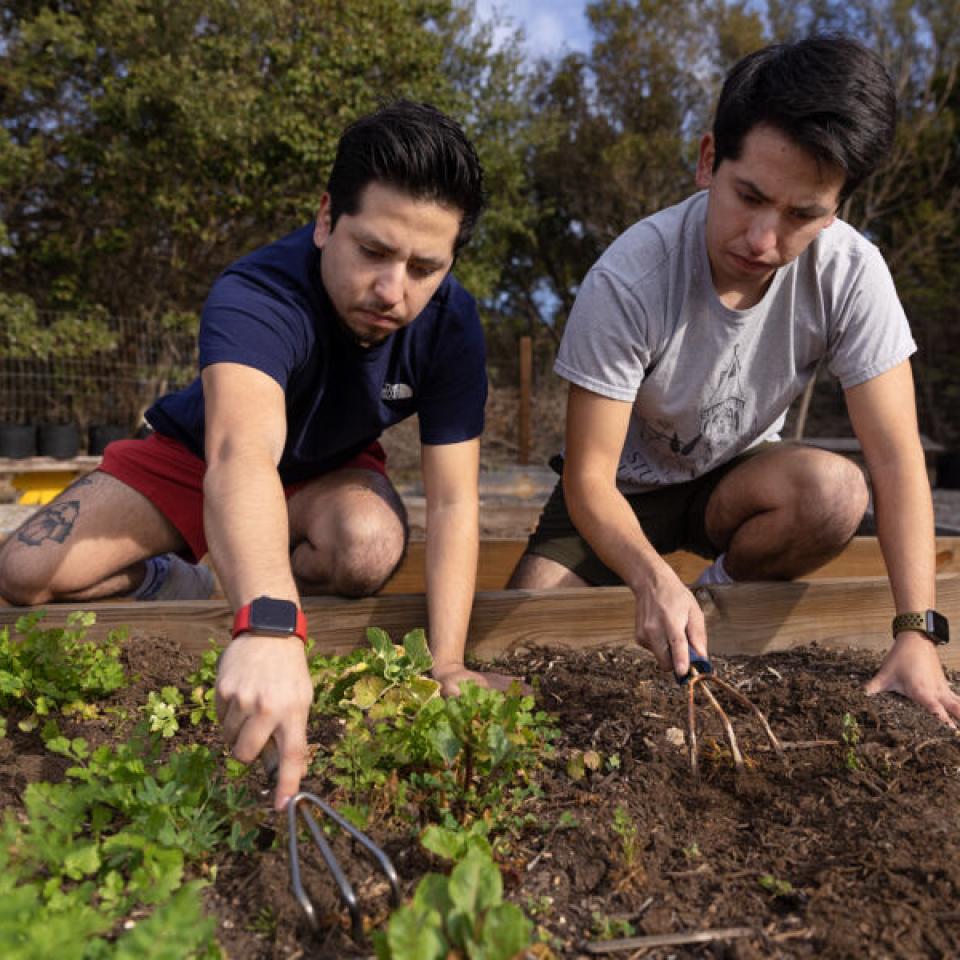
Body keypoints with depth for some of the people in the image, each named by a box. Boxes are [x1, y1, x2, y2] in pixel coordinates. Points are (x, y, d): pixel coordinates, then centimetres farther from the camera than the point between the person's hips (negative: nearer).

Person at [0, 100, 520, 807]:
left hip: (329, 470, 2)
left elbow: (454, 500, -27)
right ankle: (168, 582, 15)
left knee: (371, 547, -33)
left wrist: (447, 665, -36)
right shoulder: (256, 297, -38)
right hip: (196, 454, -2)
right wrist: (269, 625, -74)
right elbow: (241, 454, -57)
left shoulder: (450, 324, -26)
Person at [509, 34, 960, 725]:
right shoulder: (628, 283, -30)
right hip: (626, 490, -2)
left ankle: (721, 600, 0)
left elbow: (897, 460, -22)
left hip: (733, 484, 2)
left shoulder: (851, 274, -21)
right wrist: (654, 580, -46)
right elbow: (588, 477, -27)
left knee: (836, 493, -31)